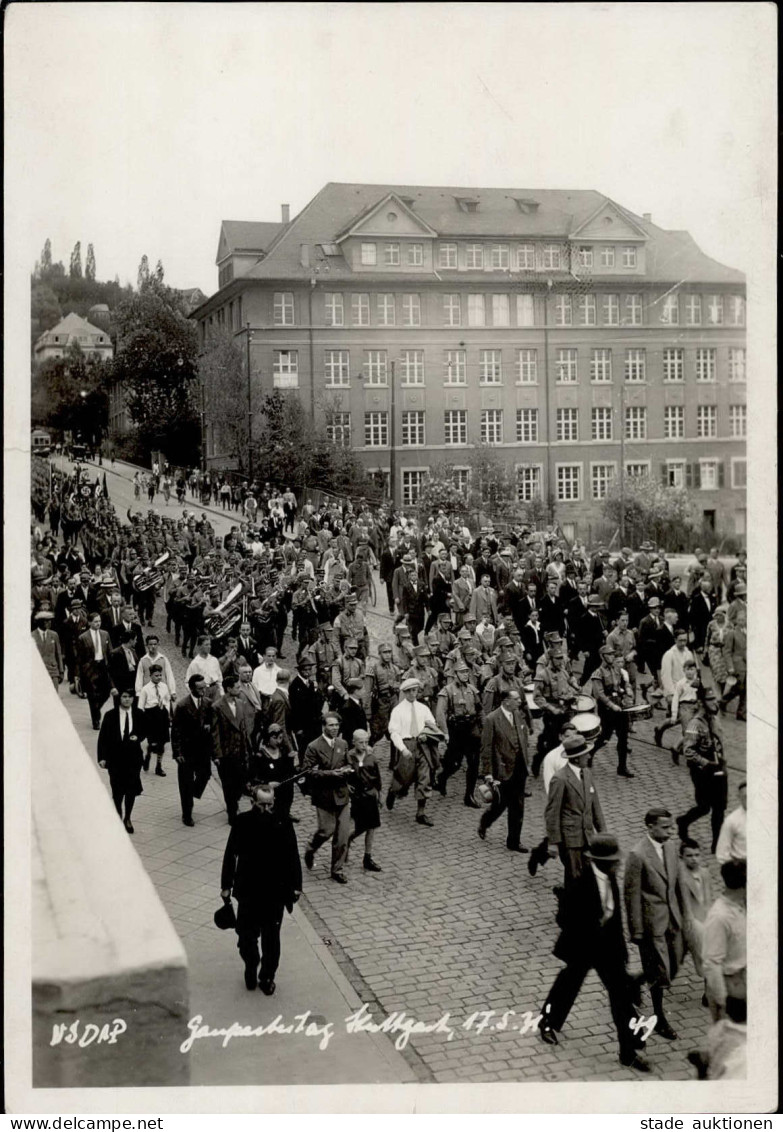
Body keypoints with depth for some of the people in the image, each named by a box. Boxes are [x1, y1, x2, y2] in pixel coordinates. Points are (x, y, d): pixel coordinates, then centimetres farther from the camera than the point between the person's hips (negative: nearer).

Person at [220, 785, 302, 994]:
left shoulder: (283, 823, -10)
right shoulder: (242, 822, -11)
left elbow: (293, 856, -2)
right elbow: (230, 855, -2)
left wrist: (296, 885, 0)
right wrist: (226, 885, 2)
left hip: (275, 892, 0)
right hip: (248, 891, 0)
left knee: (271, 938, 11)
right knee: (246, 936, 10)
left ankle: (267, 976, 29)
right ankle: (251, 968, 38)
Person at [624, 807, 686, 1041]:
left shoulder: (670, 847, 2)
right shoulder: (637, 855, -20)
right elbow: (632, 895, -16)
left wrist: (681, 914, 14)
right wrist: (636, 932, -13)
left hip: (672, 918, 7)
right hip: (652, 922, -7)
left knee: (673, 967, 15)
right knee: (660, 973, 3)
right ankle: (659, 1020, 21)